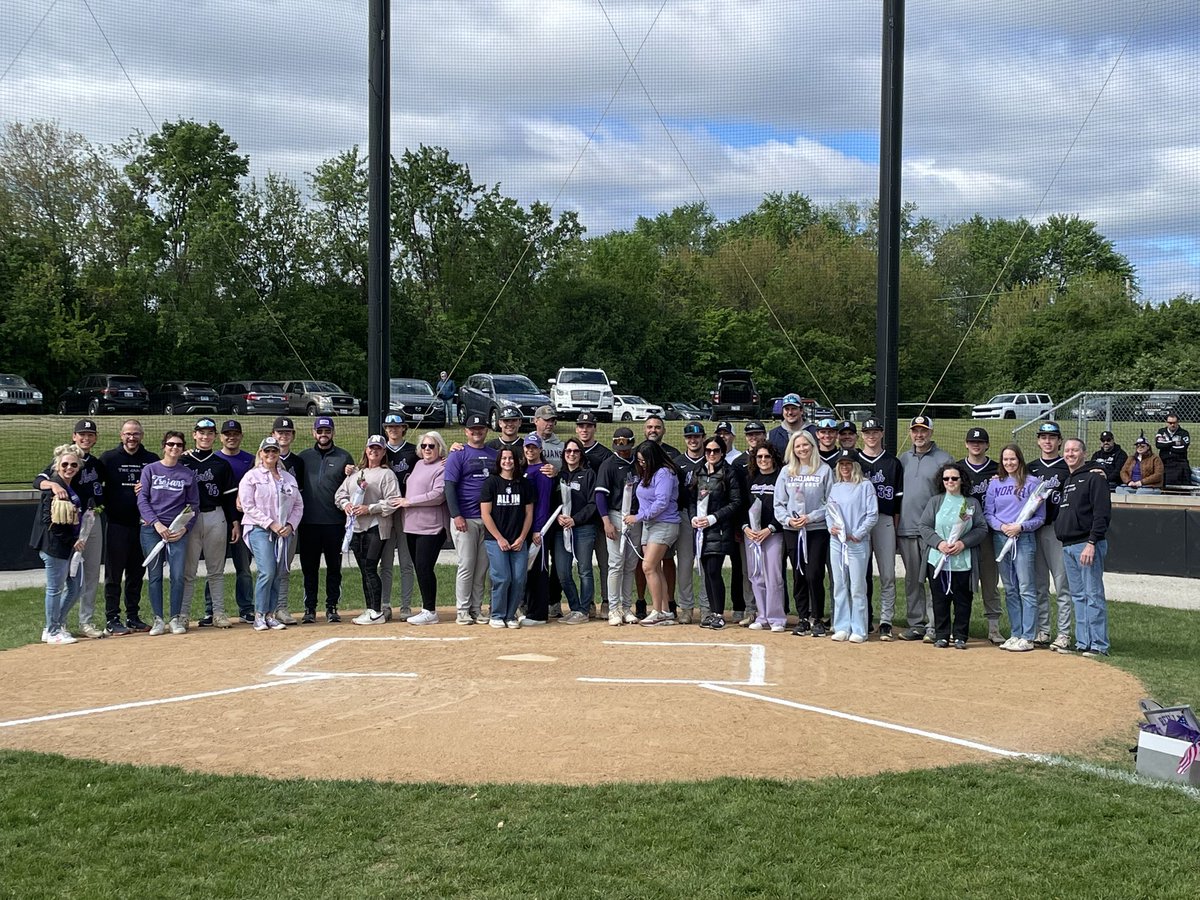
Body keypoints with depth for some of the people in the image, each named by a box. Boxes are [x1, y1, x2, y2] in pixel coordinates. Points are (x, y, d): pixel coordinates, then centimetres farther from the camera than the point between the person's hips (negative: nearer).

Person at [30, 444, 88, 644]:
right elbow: (49, 521, -20)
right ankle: (52, 632, 13)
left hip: (71, 545, 9)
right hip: (54, 545, -9)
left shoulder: (73, 487, 11)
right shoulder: (53, 488, -15)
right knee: (55, 588, 1)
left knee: (76, 587, 13)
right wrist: (72, 541, -17)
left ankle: (57, 625, 27)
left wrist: (75, 541, 8)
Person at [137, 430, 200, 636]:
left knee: (178, 575, -5)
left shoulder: (188, 474, 8)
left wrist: (185, 528, -5)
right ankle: (158, 620, 7)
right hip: (151, 529, 0)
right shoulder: (150, 470, 5)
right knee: (154, 576, 1)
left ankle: (176, 618, 6)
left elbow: (193, 505, 9)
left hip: (178, 531, 1)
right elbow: (142, 500, 0)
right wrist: (157, 523, -11)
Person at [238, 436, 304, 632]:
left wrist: (290, 525, -1)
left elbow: (298, 505, 15)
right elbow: (249, 506, -6)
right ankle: (259, 615, -6)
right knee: (267, 572, -15)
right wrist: (270, 524, -13)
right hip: (259, 530, -5)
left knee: (279, 574, 2)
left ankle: (270, 615, 9)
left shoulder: (289, 477, 16)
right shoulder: (251, 476, 1)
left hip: (284, 532, 5)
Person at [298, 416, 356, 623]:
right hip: (308, 522, 1)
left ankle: (332, 607, 12)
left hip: (335, 522, -1)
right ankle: (309, 608, 12)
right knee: (309, 567, 5)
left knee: (334, 567, 5)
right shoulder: (304, 457, 11)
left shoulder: (344, 457, 6)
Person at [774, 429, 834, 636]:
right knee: (799, 575, 7)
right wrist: (788, 519, -8)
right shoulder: (786, 471, 9)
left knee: (814, 575, -8)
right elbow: (779, 503, 9)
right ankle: (803, 618, 16)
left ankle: (817, 619, 4)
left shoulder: (824, 471, 0)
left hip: (818, 529, -3)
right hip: (792, 531, 3)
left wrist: (810, 517, -12)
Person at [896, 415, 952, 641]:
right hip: (906, 528, 5)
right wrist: (895, 526, 14)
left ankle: (934, 627, -3)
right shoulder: (904, 458, 14)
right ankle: (916, 625, 16)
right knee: (912, 580, 9)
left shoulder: (943, 459, -1)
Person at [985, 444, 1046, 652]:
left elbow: (1040, 517, -2)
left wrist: (1020, 527, -15)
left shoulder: (1032, 483, -1)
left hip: (1024, 539, -5)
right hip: (1000, 539, 5)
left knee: (1026, 588, -6)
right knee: (1010, 590, 9)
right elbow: (987, 513, 9)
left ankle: (1027, 637, -5)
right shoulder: (995, 483, 12)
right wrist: (1001, 526, -9)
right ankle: (1015, 634, 15)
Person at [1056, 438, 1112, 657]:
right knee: (1078, 596, 10)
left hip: (1088, 545, -9)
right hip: (1068, 546, 9)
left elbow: (1102, 514, -14)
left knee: (1093, 595, -7)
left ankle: (1099, 645, -4)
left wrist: (1091, 543, -21)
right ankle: (1083, 643, 15)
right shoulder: (1066, 481, 20)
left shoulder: (1094, 478, -6)